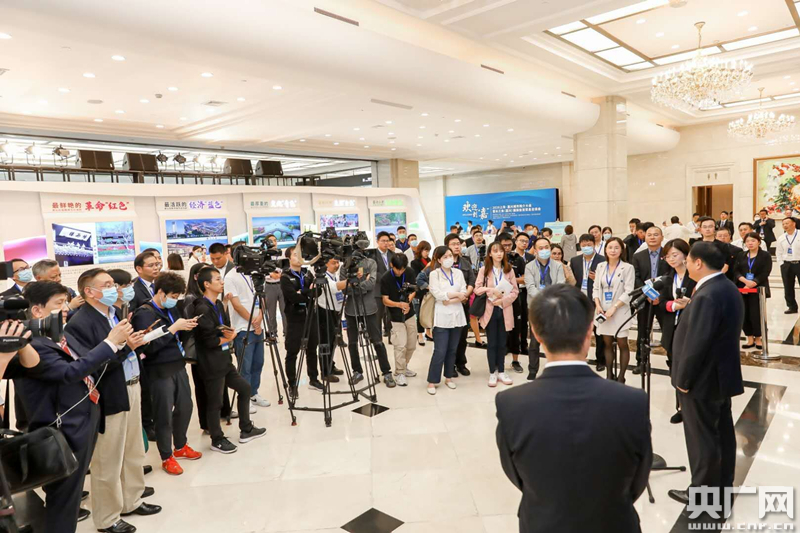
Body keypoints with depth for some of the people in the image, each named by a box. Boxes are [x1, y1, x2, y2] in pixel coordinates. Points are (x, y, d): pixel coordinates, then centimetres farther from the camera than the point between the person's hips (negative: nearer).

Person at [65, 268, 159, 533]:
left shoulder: (116, 313, 8)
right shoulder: (79, 323, -18)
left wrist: (136, 345, 1)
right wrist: (123, 347, -27)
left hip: (132, 388, 8)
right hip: (110, 397, -8)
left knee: (134, 452, 21)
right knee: (109, 460, 8)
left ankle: (131, 501, 39)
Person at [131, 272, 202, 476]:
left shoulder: (171, 310, 10)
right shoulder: (144, 313, -14)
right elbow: (149, 346, -22)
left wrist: (187, 328, -3)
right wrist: (173, 328, -24)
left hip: (179, 366, 8)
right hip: (160, 371, -8)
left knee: (185, 407, 16)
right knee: (164, 415, 4)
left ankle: (181, 446, 37)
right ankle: (166, 458, 20)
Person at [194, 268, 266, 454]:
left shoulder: (219, 305, 10)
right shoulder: (202, 309, -19)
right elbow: (211, 341, -22)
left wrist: (230, 333, -8)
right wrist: (228, 337, -4)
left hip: (224, 360, 10)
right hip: (212, 364, -9)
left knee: (244, 388, 15)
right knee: (215, 402, 4)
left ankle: (246, 430, 28)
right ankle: (217, 440, 21)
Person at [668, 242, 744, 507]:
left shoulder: (706, 296, -27)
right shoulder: (729, 288, 6)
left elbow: (696, 343, -27)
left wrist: (683, 378, -17)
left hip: (703, 378, -10)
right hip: (722, 374, 10)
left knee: (702, 438, 4)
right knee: (722, 431, 19)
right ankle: (723, 485, 34)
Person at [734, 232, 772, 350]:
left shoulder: (765, 255, 3)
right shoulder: (741, 256, 14)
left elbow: (765, 273, -7)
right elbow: (736, 271, 3)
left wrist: (753, 283, -17)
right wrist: (745, 280, -15)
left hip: (758, 289, -3)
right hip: (742, 289, 4)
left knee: (756, 314, -5)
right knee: (744, 314, 2)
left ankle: (758, 338, 11)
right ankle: (750, 339, 13)